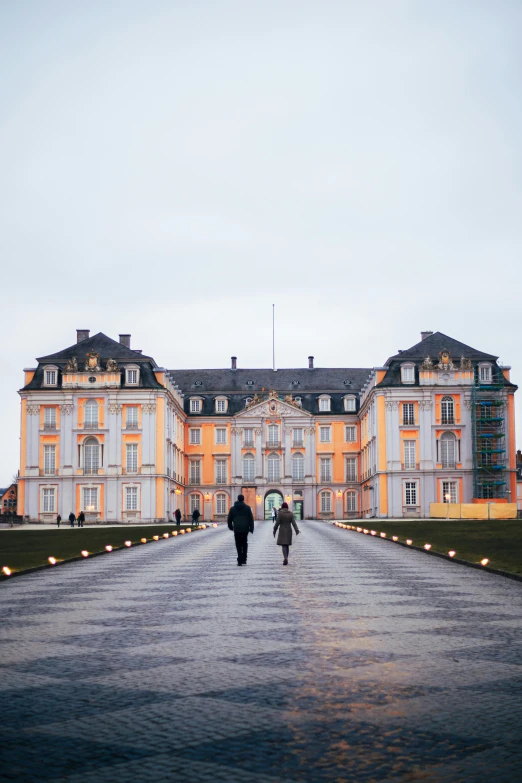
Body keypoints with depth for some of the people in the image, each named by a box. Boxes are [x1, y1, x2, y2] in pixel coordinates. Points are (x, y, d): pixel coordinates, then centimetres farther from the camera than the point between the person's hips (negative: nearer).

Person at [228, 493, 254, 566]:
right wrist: (251, 528, 4)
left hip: (237, 529, 0)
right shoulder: (247, 508, 0)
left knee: (238, 545, 3)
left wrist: (230, 527, 24)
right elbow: (251, 519, -1)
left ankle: (240, 561, -3)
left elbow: (229, 519, 9)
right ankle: (244, 560, 11)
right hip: (245, 529, 0)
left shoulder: (233, 508, 4)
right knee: (244, 544, 15)